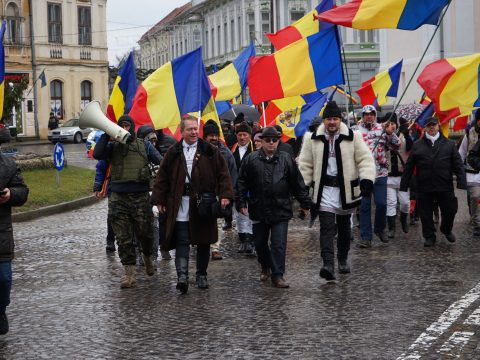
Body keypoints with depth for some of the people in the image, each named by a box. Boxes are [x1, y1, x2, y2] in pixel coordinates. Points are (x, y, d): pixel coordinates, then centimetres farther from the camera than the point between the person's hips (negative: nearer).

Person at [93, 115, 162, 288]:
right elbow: (97, 154, -8)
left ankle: (148, 258, 33)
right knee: (123, 238, 0)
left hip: (141, 197, 0)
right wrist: (106, 134, -9)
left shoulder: (144, 145, 9)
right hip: (119, 198, 1)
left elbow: (161, 161, 5)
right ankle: (130, 274, 4)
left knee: (145, 232, 2)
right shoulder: (113, 147, 9)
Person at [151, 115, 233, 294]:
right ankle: (182, 275, -14)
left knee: (203, 242, 9)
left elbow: (223, 173, 2)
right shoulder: (173, 153, 7)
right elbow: (162, 178, 10)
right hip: (180, 205, 0)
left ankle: (201, 275, 22)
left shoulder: (210, 151, 3)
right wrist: (159, 200, 4)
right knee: (182, 241, -8)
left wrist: (225, 195, -9)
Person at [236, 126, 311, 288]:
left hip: (280, 210, -1)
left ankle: (278, 275, 2)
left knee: (279, 244, -4)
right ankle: (265, 267, 37)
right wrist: (241, 202, -3)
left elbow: (297, 183, 7)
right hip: (258, 211, 1)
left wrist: (305, 203, 8)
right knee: (260, 243, 15)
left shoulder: (286, 159, 3)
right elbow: (242, 183, 4)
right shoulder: (251, 160, 2)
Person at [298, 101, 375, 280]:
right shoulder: (313, 139, 1)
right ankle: (328, 265, -18)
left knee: (344, 227, 15)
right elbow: (305, 164, 5)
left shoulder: (353, 137, -2)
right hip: (324, 190, -1)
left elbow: (365, 159, -5)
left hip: (346, 190, 1)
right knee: (326, 228, -11)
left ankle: (343, 260, 32)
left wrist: (366, 180, -18)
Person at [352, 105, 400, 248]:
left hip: (380, 173, 1)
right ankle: (366, 237, 9)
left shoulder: (383, 129, 6)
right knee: (365, 205, 3)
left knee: (381, 203, -1)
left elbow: (396, 146, 1)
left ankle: (379, 229, 25)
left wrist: (390, 133, -13)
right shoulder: (355, 130, 3)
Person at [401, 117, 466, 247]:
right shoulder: (417, 145, 6)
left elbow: (458, 165, 3)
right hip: (424, 188, 0)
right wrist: (403, 186, 3)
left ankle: (446, 230, 35)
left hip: (445, 187, 0)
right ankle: (429, 236, 22)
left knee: (450, 210, 7)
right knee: (425, 214, 5)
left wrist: (461, 183, -8)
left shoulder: (449, 144, 6)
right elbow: (408, 167, 6)